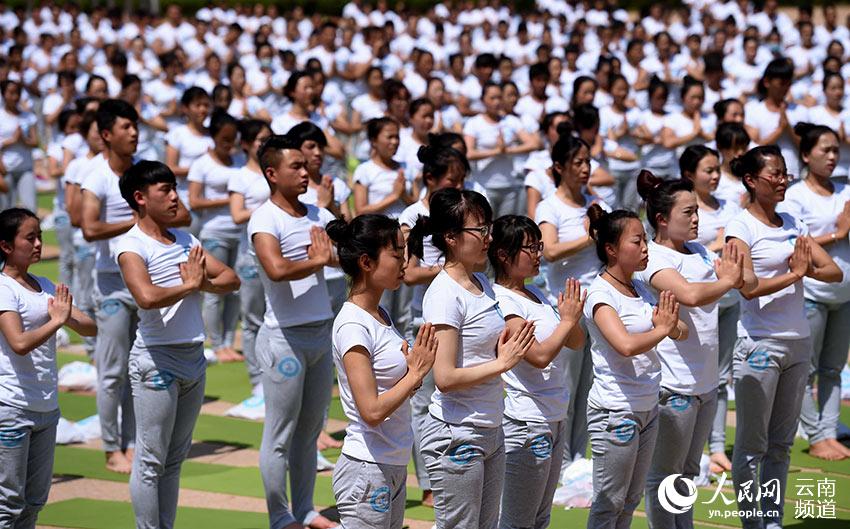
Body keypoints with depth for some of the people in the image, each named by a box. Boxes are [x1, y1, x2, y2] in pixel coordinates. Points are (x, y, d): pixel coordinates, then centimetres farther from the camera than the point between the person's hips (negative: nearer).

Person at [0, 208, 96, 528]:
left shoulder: (44, 286, 12)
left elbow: (90, 328, 9)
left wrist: (70, 317, -12)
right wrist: (56, 321, -22)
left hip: (46, 405, 8)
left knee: (35, 499, 13)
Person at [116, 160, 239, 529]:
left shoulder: (185, 240, 13)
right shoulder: (131, 246, -10)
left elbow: (231, 279, 12)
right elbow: (147, 296, -28)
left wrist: (204, 283, -8)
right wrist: (189, 285, -12)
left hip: (193, 358, 8)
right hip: (156, 360, -8)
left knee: (175, 458, 13)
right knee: (151, 462, -3)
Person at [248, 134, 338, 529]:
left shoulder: (318, 216, 9)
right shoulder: (265, 219, -12)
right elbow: (277, 269, -30)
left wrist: (329, 254, -15)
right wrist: (318, 261, -14)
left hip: (322, 333, 7)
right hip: (285, 337, -7)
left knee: (310, 430, 15)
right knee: (280, 436, 1)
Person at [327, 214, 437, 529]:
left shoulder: (380, 316, 11)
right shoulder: (353, 326, -17)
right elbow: (372, 411, -22)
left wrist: (413, 371, -4)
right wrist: (416, 374, -14)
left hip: (393, 468, 9)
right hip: (366, 471, -9)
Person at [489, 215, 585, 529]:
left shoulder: (536, 294, 11)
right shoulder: (502, 301, -16)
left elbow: (577, 344, 12)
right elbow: (539, 356, -24)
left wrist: (572, 316, -7)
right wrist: (567, 320, -14)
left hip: (554, 418, 9)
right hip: (525, 423, -9)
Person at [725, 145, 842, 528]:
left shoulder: (792, 224, 11)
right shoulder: (742, 226, -7)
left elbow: (834, 272, 5)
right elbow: (749, 288, -18)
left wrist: (809, 270, -14)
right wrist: (793, 274, -15)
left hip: (798, 342, 6)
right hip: (760, 344, -6)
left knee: (781, 443, 10)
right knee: (752, 445, 0)